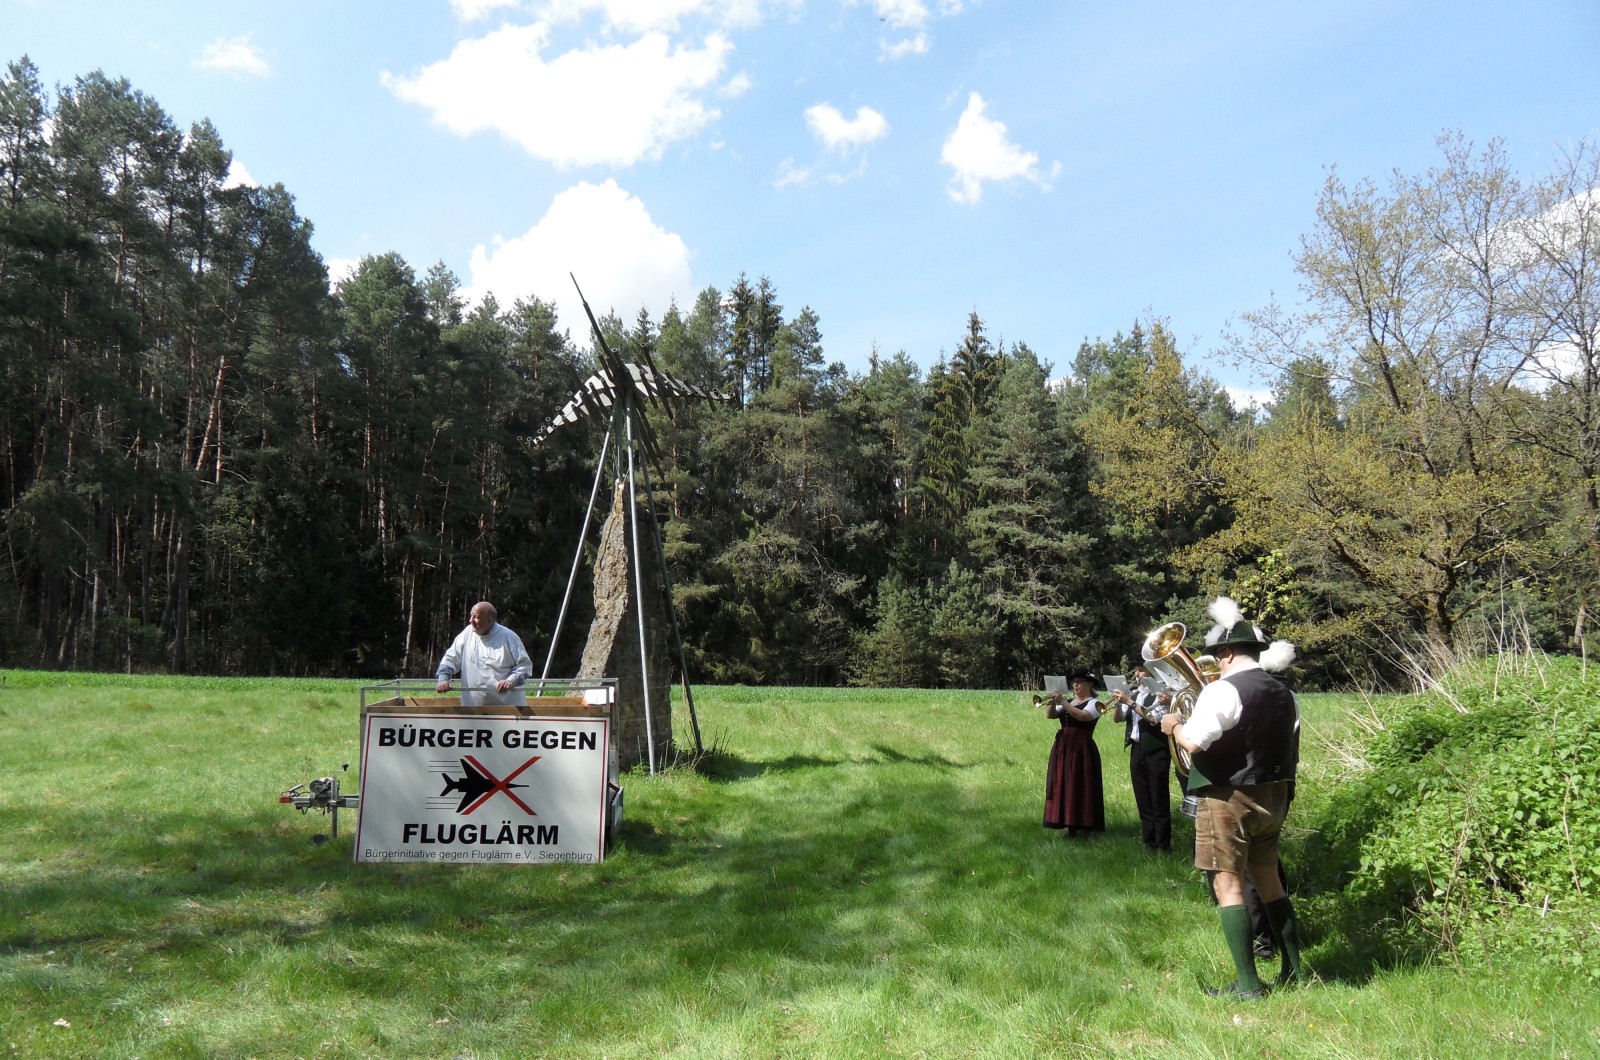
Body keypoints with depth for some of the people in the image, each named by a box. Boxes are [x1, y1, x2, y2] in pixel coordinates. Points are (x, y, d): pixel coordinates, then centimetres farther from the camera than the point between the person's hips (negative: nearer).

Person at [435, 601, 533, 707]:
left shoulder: (509, 637, -8)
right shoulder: (467, 634, 4)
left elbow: (525, 664, -5)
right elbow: (451, 658, 10)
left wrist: (511, 681, -22)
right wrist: (443, 677, -7)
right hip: (474, 706, 3)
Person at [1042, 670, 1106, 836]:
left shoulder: (1094, 703, -3)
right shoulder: (1068, 702, 17)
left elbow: (1082, 716, -22)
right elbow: (1050, 715, 7)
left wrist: (1062, 702, -25)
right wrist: (1052, 702, -11)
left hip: (1082, 748, -7)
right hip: (1062, 747, 7)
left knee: (1081, 786, -8)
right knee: (1064, 786, 5)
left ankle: (1084, 826, -3)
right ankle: (1070, 824, 11)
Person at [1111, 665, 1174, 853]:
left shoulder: (1160, 694, -9)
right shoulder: (1133, 694, 10)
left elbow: (1154, 718, -22)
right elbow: (1119, 718, 8)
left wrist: (1129, 702, -22)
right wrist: (1119, 702, -10)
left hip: (1156, 751, -7)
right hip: (1136, 750, 7)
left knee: (1159, 800, -2)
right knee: (1143, 800, 12)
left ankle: (1162, 844, 4)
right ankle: (1148, 841, 21)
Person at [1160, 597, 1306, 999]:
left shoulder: (1223, 690, -17)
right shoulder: (1283, 693, 9)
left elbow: (1194, 742, -25)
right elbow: (1293, 753, 17)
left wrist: (1174, 725, -7)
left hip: (1229, 797, -8)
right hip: (1273, 796, 8)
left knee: (1229, 884, -1)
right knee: (1268, 878, 19)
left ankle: (1248, 983, 2)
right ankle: (1294, 969, 27)